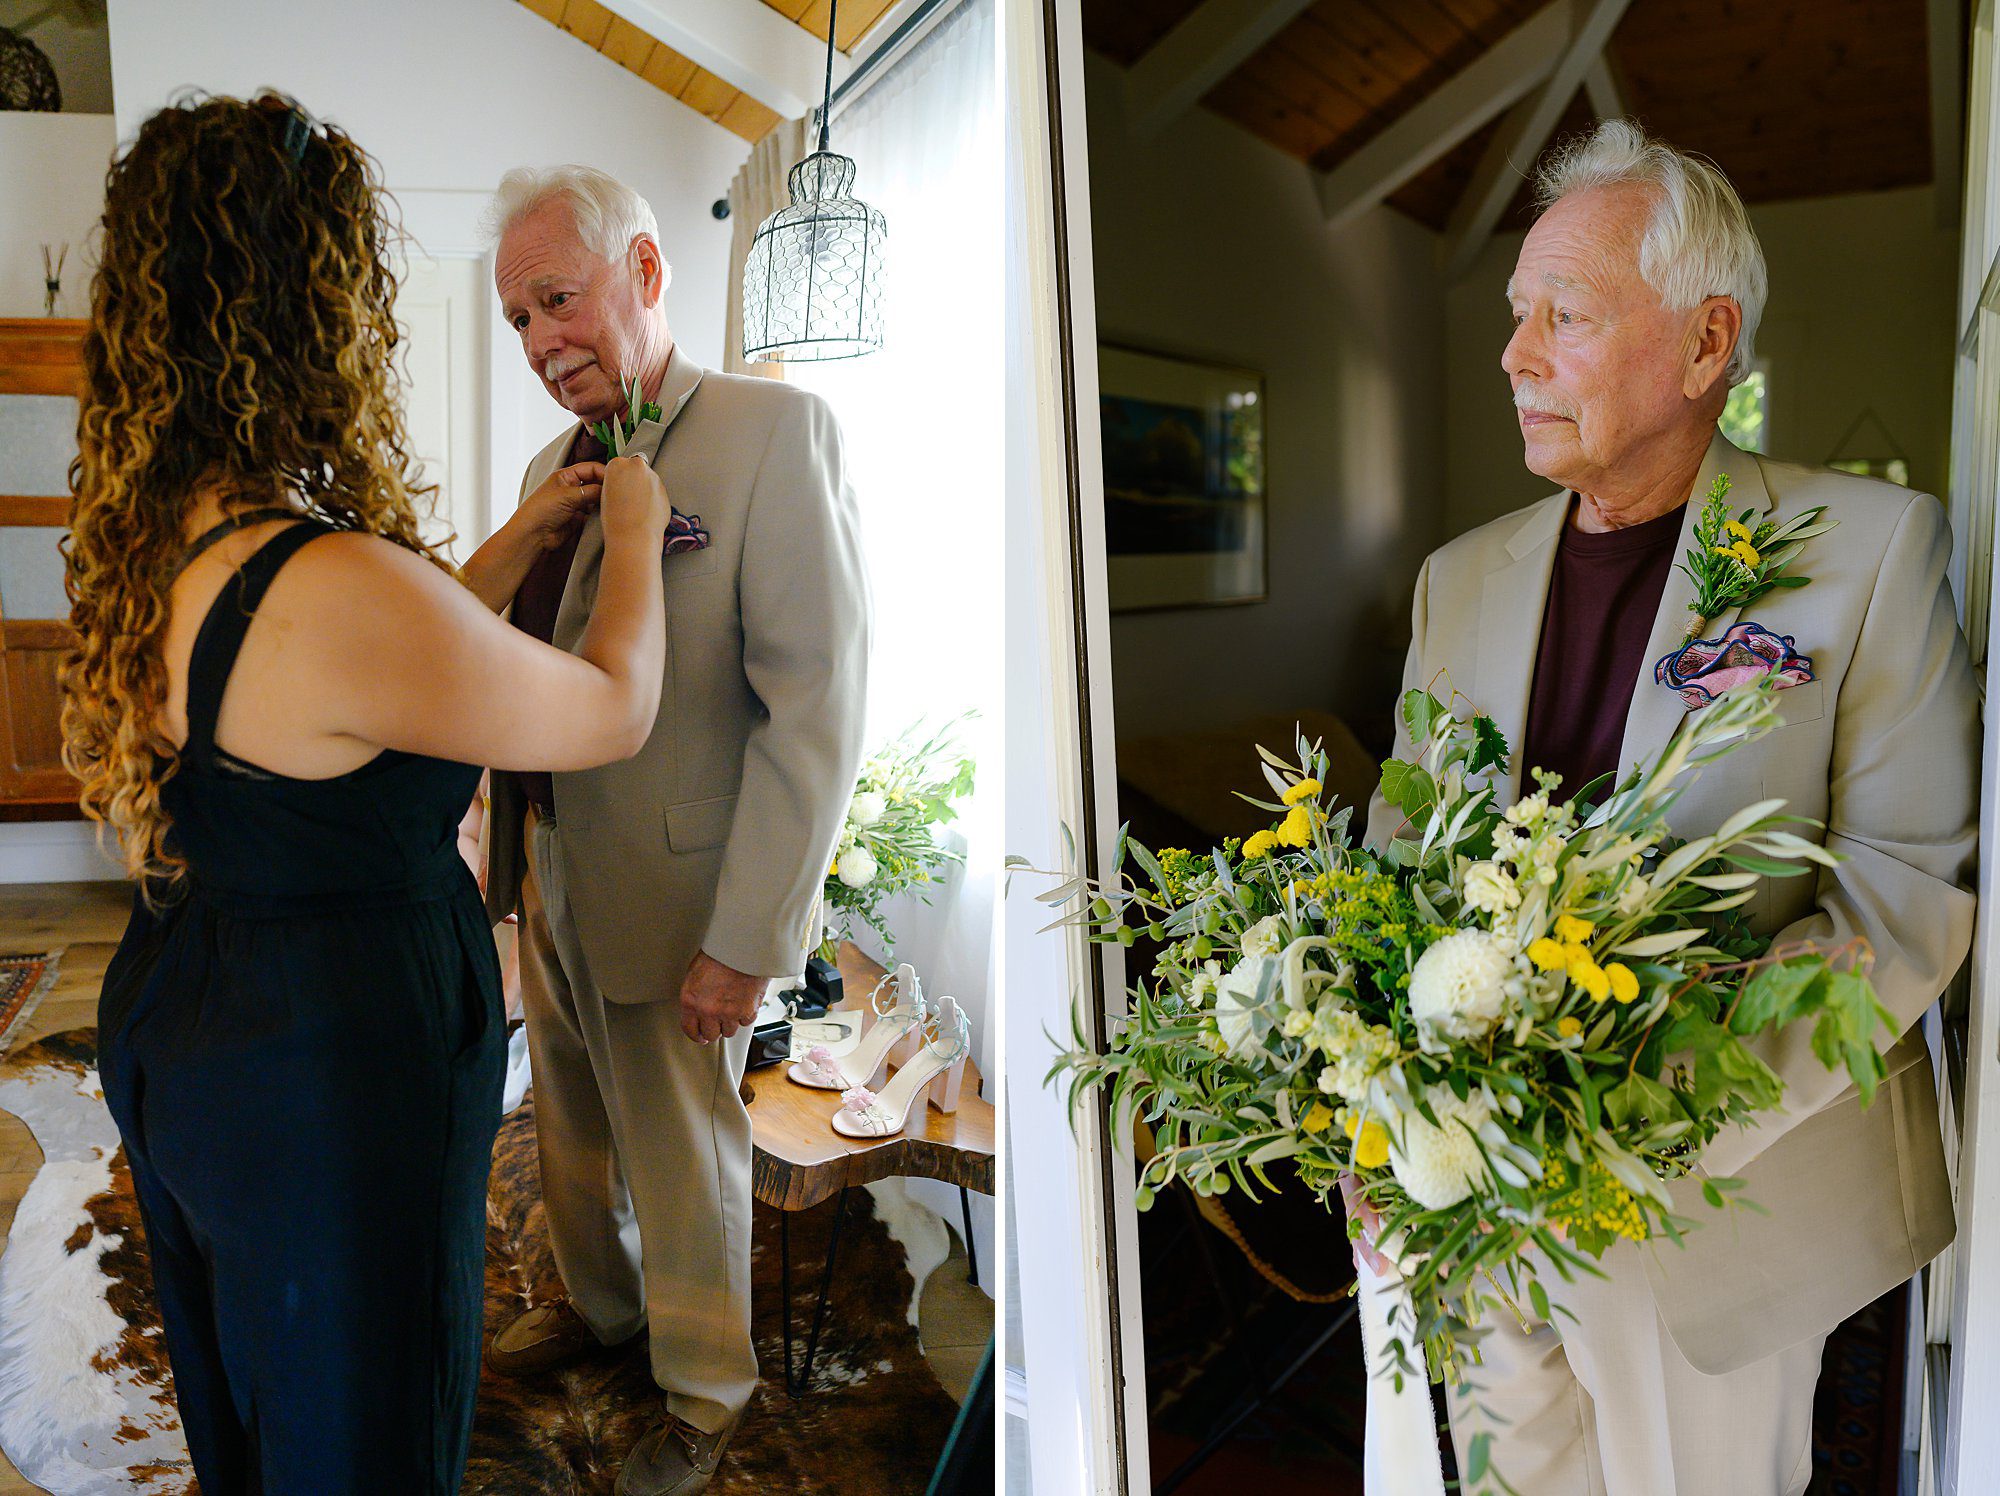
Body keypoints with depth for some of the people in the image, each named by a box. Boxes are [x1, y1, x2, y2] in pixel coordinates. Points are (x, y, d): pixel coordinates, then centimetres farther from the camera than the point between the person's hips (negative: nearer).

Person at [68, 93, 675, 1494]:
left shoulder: (157, 542, -4)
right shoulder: (337, 588, -31)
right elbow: (613, 711, -16)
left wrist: (518, 542, 15)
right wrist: (632, 535, 2)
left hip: (178, 1041, 8)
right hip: (329, 1082, -8)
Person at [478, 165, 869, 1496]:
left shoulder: (776, 430, -15)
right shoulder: (554, 464, 10)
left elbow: (818, 704, -20)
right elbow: (535, 675, 14)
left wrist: (749, 940, -21)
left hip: (671, 901, -7)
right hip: (548, 883, 7)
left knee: (685, 1165, 12)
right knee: (571, 1134, 23)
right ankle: (598, 1305, 50)